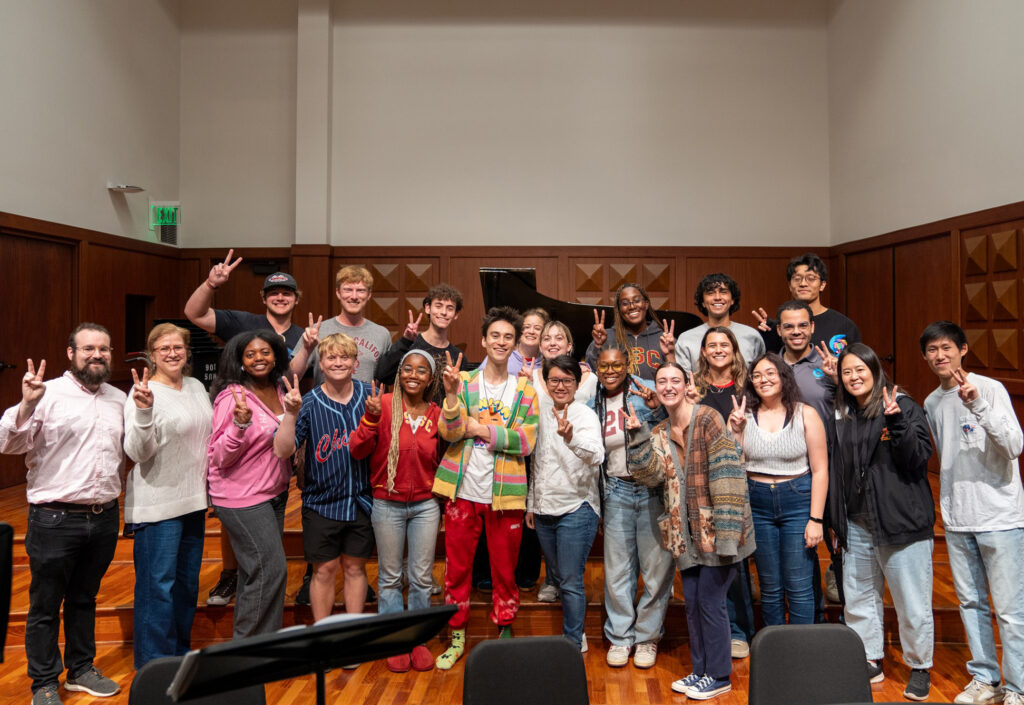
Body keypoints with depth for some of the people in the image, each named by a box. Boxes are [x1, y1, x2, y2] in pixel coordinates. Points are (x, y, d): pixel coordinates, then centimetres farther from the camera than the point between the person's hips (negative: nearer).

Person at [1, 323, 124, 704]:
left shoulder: (118, 399, 9)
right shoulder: (48, 394, -8)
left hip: (104, 518, 5)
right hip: (55, 520, -5)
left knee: (84, 599, 19)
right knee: (45, 605, 8)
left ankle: (80, 669, 34)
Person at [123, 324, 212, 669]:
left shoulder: (197, 387, 8)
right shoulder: (145, 392, -13)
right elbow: (138, 452, -20)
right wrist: (143, 411, -33)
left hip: (193, 500, 7)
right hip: (158, 505, -7)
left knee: (187, 581, 17)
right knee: (158, 584, -2)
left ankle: (180, 651, 32)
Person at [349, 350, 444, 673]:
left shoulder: (436, 414, 1)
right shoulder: (384, 404, -9)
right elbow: (356, 450, -14)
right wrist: (371, 418, -27)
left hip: (425, 504, 2)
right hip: (387, 504, -2)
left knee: (422, 577, 10)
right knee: (390, 576, 10)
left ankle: (418, 639, 27)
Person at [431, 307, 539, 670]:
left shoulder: (524, 390, 3)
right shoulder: (464, 380, 2)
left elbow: (526, 441, -7)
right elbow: (449, 433, -7)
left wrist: (478, 428, -13)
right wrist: (451, 394, -24)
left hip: (505, 494, 0)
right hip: (463, 490, 0)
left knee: (504, 569, 10)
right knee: (457, 567, 10)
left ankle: (504, 636, 29)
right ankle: (457, 638, 26)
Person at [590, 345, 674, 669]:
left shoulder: (648, 391, -5)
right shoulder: (593, 405, 8)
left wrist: (657, 408, -25)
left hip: (653, 488, -3)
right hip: (617, 491, 3)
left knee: (657, 567, 5)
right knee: (617, 569, 8)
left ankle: (647, 636, 22)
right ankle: (620, 636, 24)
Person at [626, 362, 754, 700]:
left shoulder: (708, 418, -11)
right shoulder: (660, 434, 10)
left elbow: (726, 475, -17)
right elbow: (652, 475, -4)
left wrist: (726, 532, -21)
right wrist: (639, 436, -14)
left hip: (714, 529, -6)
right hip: (687, 532, 6)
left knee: (710, 601, 2)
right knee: (692, 603, 15)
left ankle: (718, 675, 20)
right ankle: (700, 670, 31)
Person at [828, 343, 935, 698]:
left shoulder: (904, 406, -5)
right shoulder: (841, 415, 9)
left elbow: (919, 457, -14)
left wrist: (897, 423, -27)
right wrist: (836, 519, 12)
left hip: (902, 522, -5)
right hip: (857, 525, 5)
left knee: (912, 602, 5)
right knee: (858, 598, 14)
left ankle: (920, 668, 25)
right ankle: (869, 662, 31)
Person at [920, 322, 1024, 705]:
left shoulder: (991, 389, -9)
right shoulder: (932, 404, 10)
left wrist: (978, 405, -30)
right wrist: (950, 505, 14)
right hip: (957, 521, 6)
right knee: (971, 603, 14)